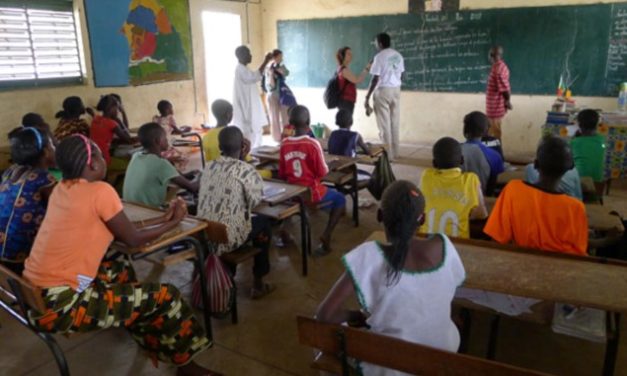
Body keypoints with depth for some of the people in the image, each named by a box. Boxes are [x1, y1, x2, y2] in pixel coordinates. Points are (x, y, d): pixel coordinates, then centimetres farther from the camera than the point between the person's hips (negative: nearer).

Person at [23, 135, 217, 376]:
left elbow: (119, 231, 13)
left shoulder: (61, 189, 8)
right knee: (165, 297, -4)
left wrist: (161, 220, 16)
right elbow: (133, 239, -6)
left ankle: (152, 343, 38)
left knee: (121, 270, 27)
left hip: (36, 294, 9)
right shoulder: (100, 191, -16)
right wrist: (173, 223, 8)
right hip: (59, 305, -9)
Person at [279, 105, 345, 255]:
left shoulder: (284, 144, -4)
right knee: (340, 199, 18)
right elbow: (322, 173, -12)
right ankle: (326, 236, 1)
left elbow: (282, 175, 2)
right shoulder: (313, 144, -18)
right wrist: (328, 166, 8)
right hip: (312, 193, -5)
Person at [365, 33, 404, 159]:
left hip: (383, 91, -6)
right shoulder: (398, 55, 9)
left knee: (384, 123, -1)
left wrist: (367, 96, -9)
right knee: (395, 122, 9)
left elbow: (375, 79, -14)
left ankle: (388, 153, 1)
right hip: (396, 90, 6)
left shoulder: (379, 56, -11)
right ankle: (395, 152, 14)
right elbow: (401, 76, 14)